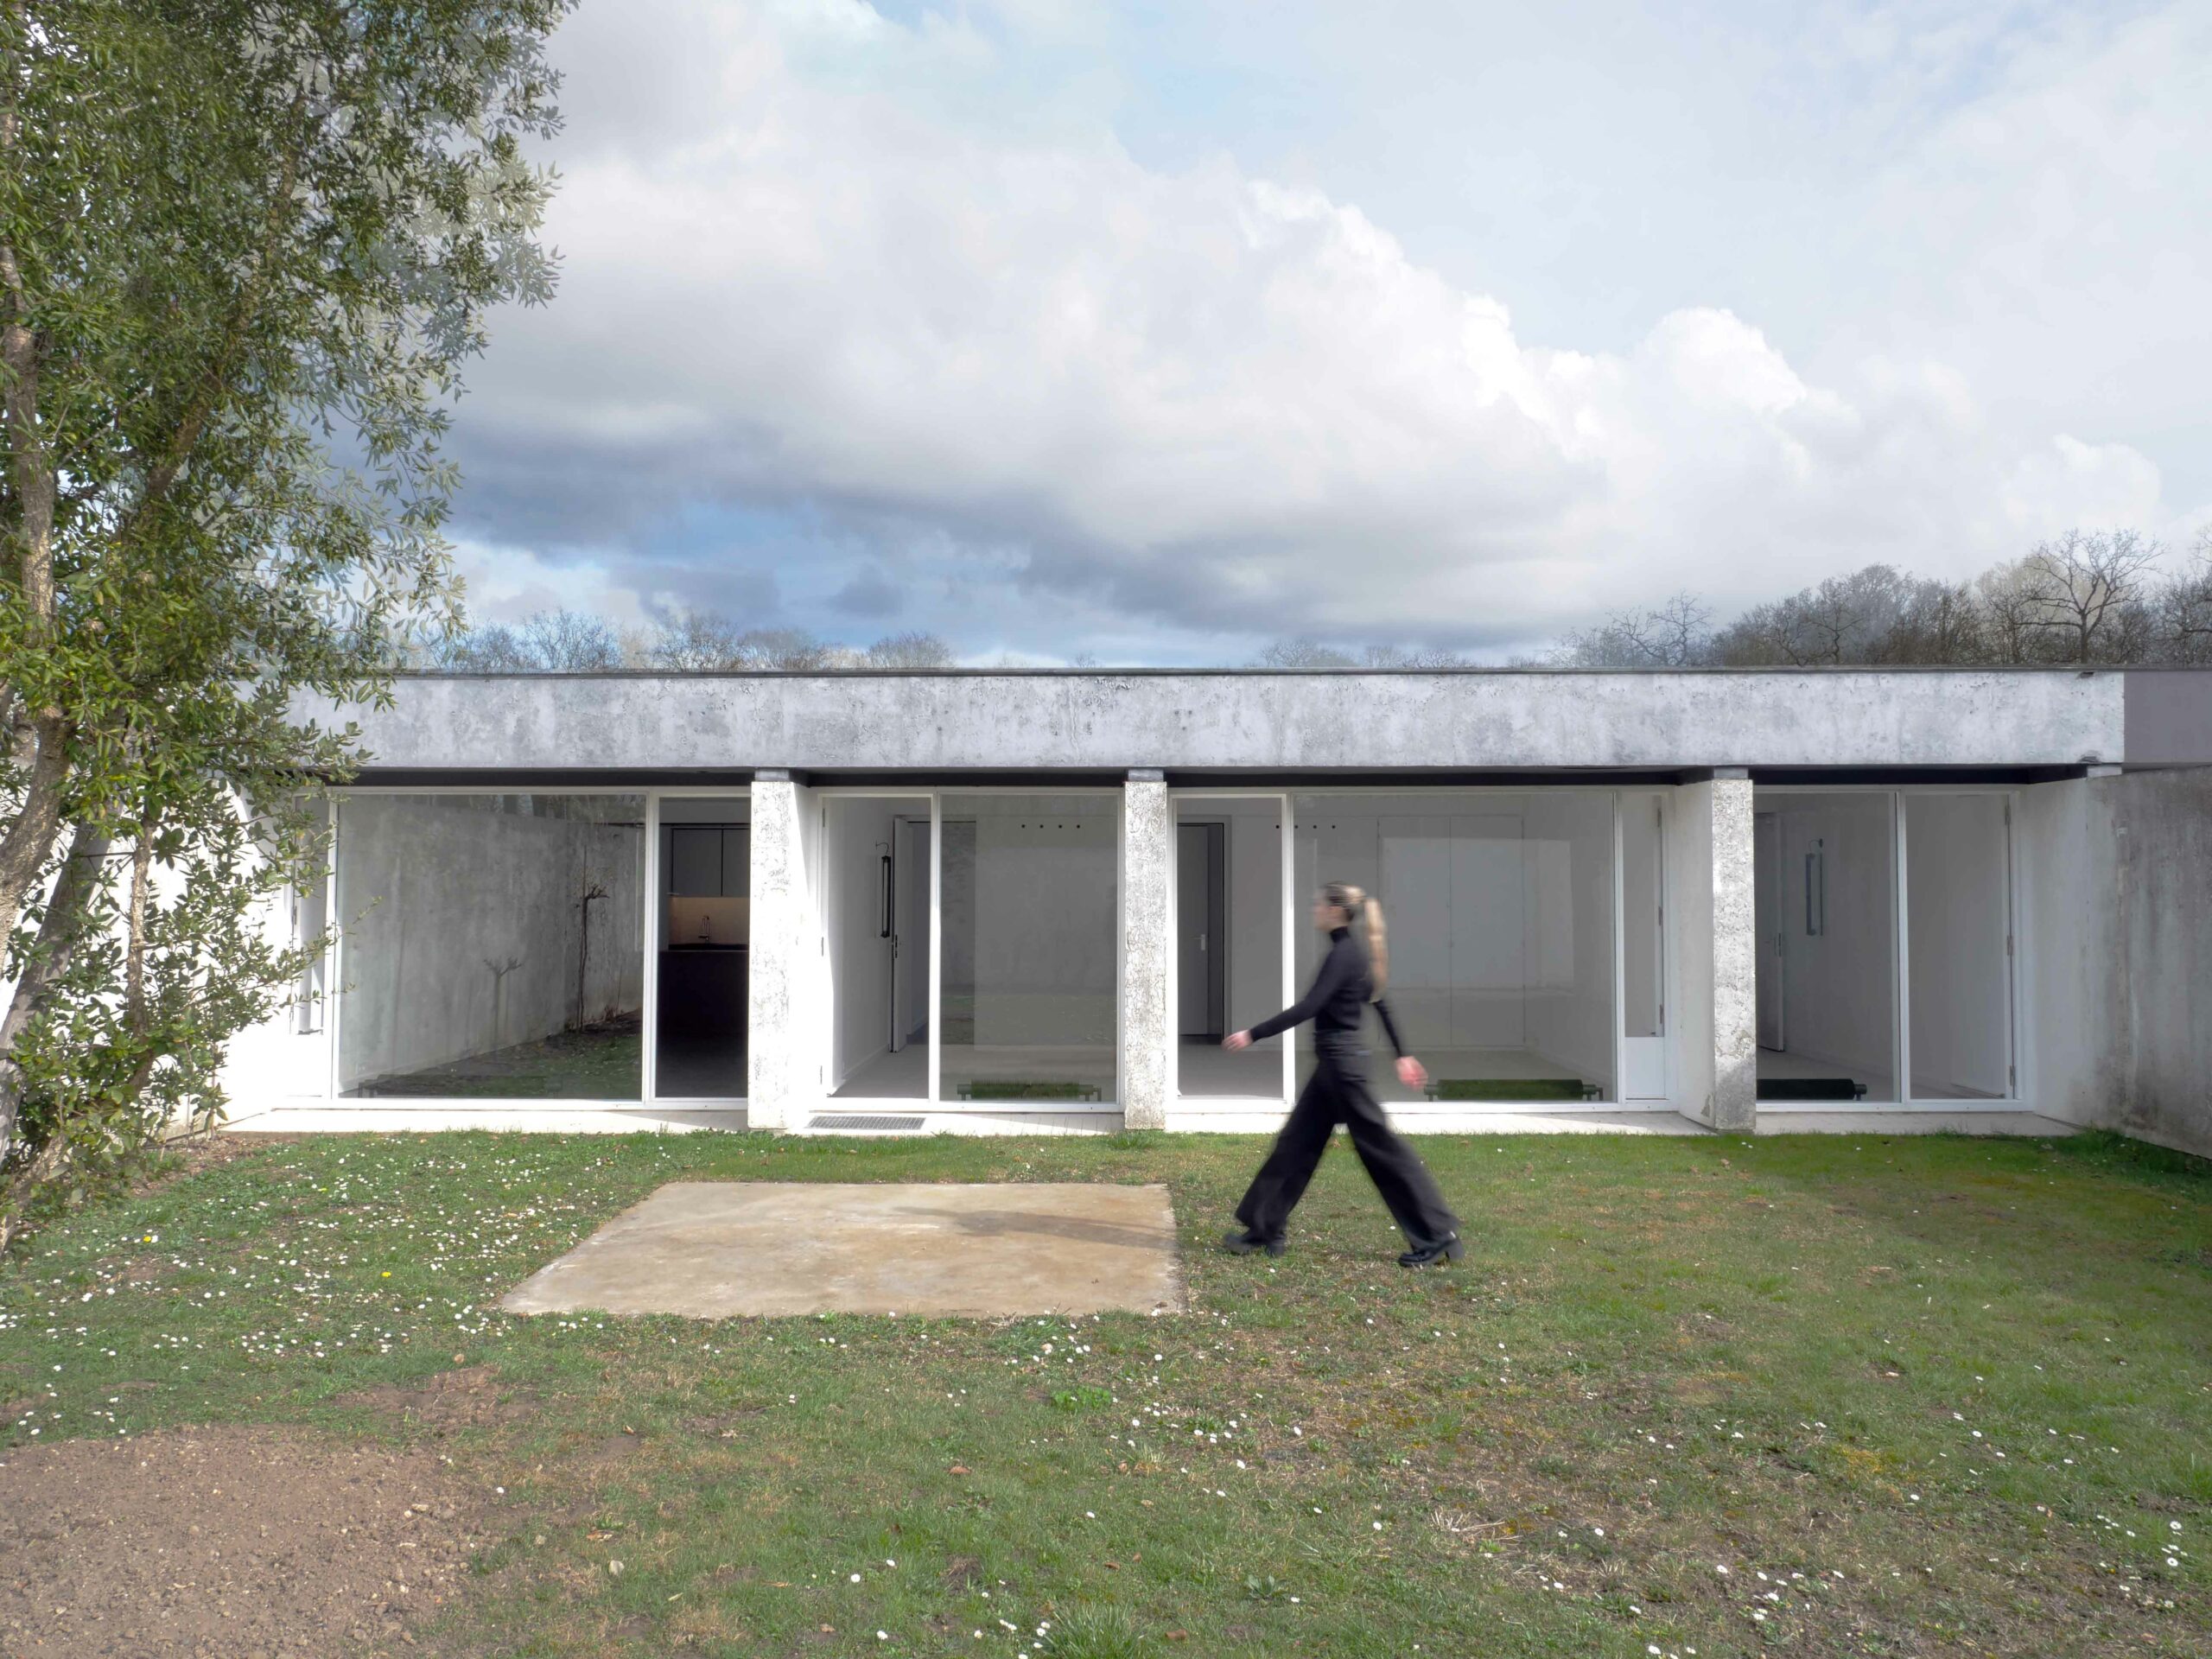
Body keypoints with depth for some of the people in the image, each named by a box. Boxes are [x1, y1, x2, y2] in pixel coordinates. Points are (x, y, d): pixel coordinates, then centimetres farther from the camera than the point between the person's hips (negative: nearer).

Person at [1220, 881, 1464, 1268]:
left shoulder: (1342, 955, -17)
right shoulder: (1356, 951, 12)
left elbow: (1307, 1009, -24)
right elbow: (1380, 1004, 17)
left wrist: (1253, 1034, -22)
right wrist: (1402, 1055, 22)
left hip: (1340, 1061, -10)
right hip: (1336, 1061, 10)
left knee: (1380, 1145, -3)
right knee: (1297, 1143, 12)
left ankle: (1437, 1237, 4)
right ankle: (1265, 1229, 18)